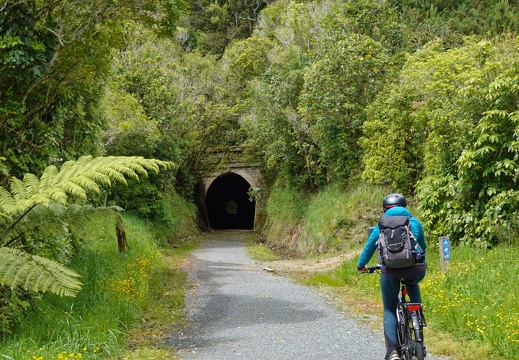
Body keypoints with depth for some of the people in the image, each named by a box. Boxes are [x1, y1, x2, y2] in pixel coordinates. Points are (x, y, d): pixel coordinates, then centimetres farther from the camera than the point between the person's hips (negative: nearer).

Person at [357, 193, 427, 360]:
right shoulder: (415, 223, 20)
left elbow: (370, 246, 21)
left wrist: (361, 265, 37)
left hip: (391, 271, -2)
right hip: (416, 269, 2)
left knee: (389, 309, 14)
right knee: (412, 284, 39)